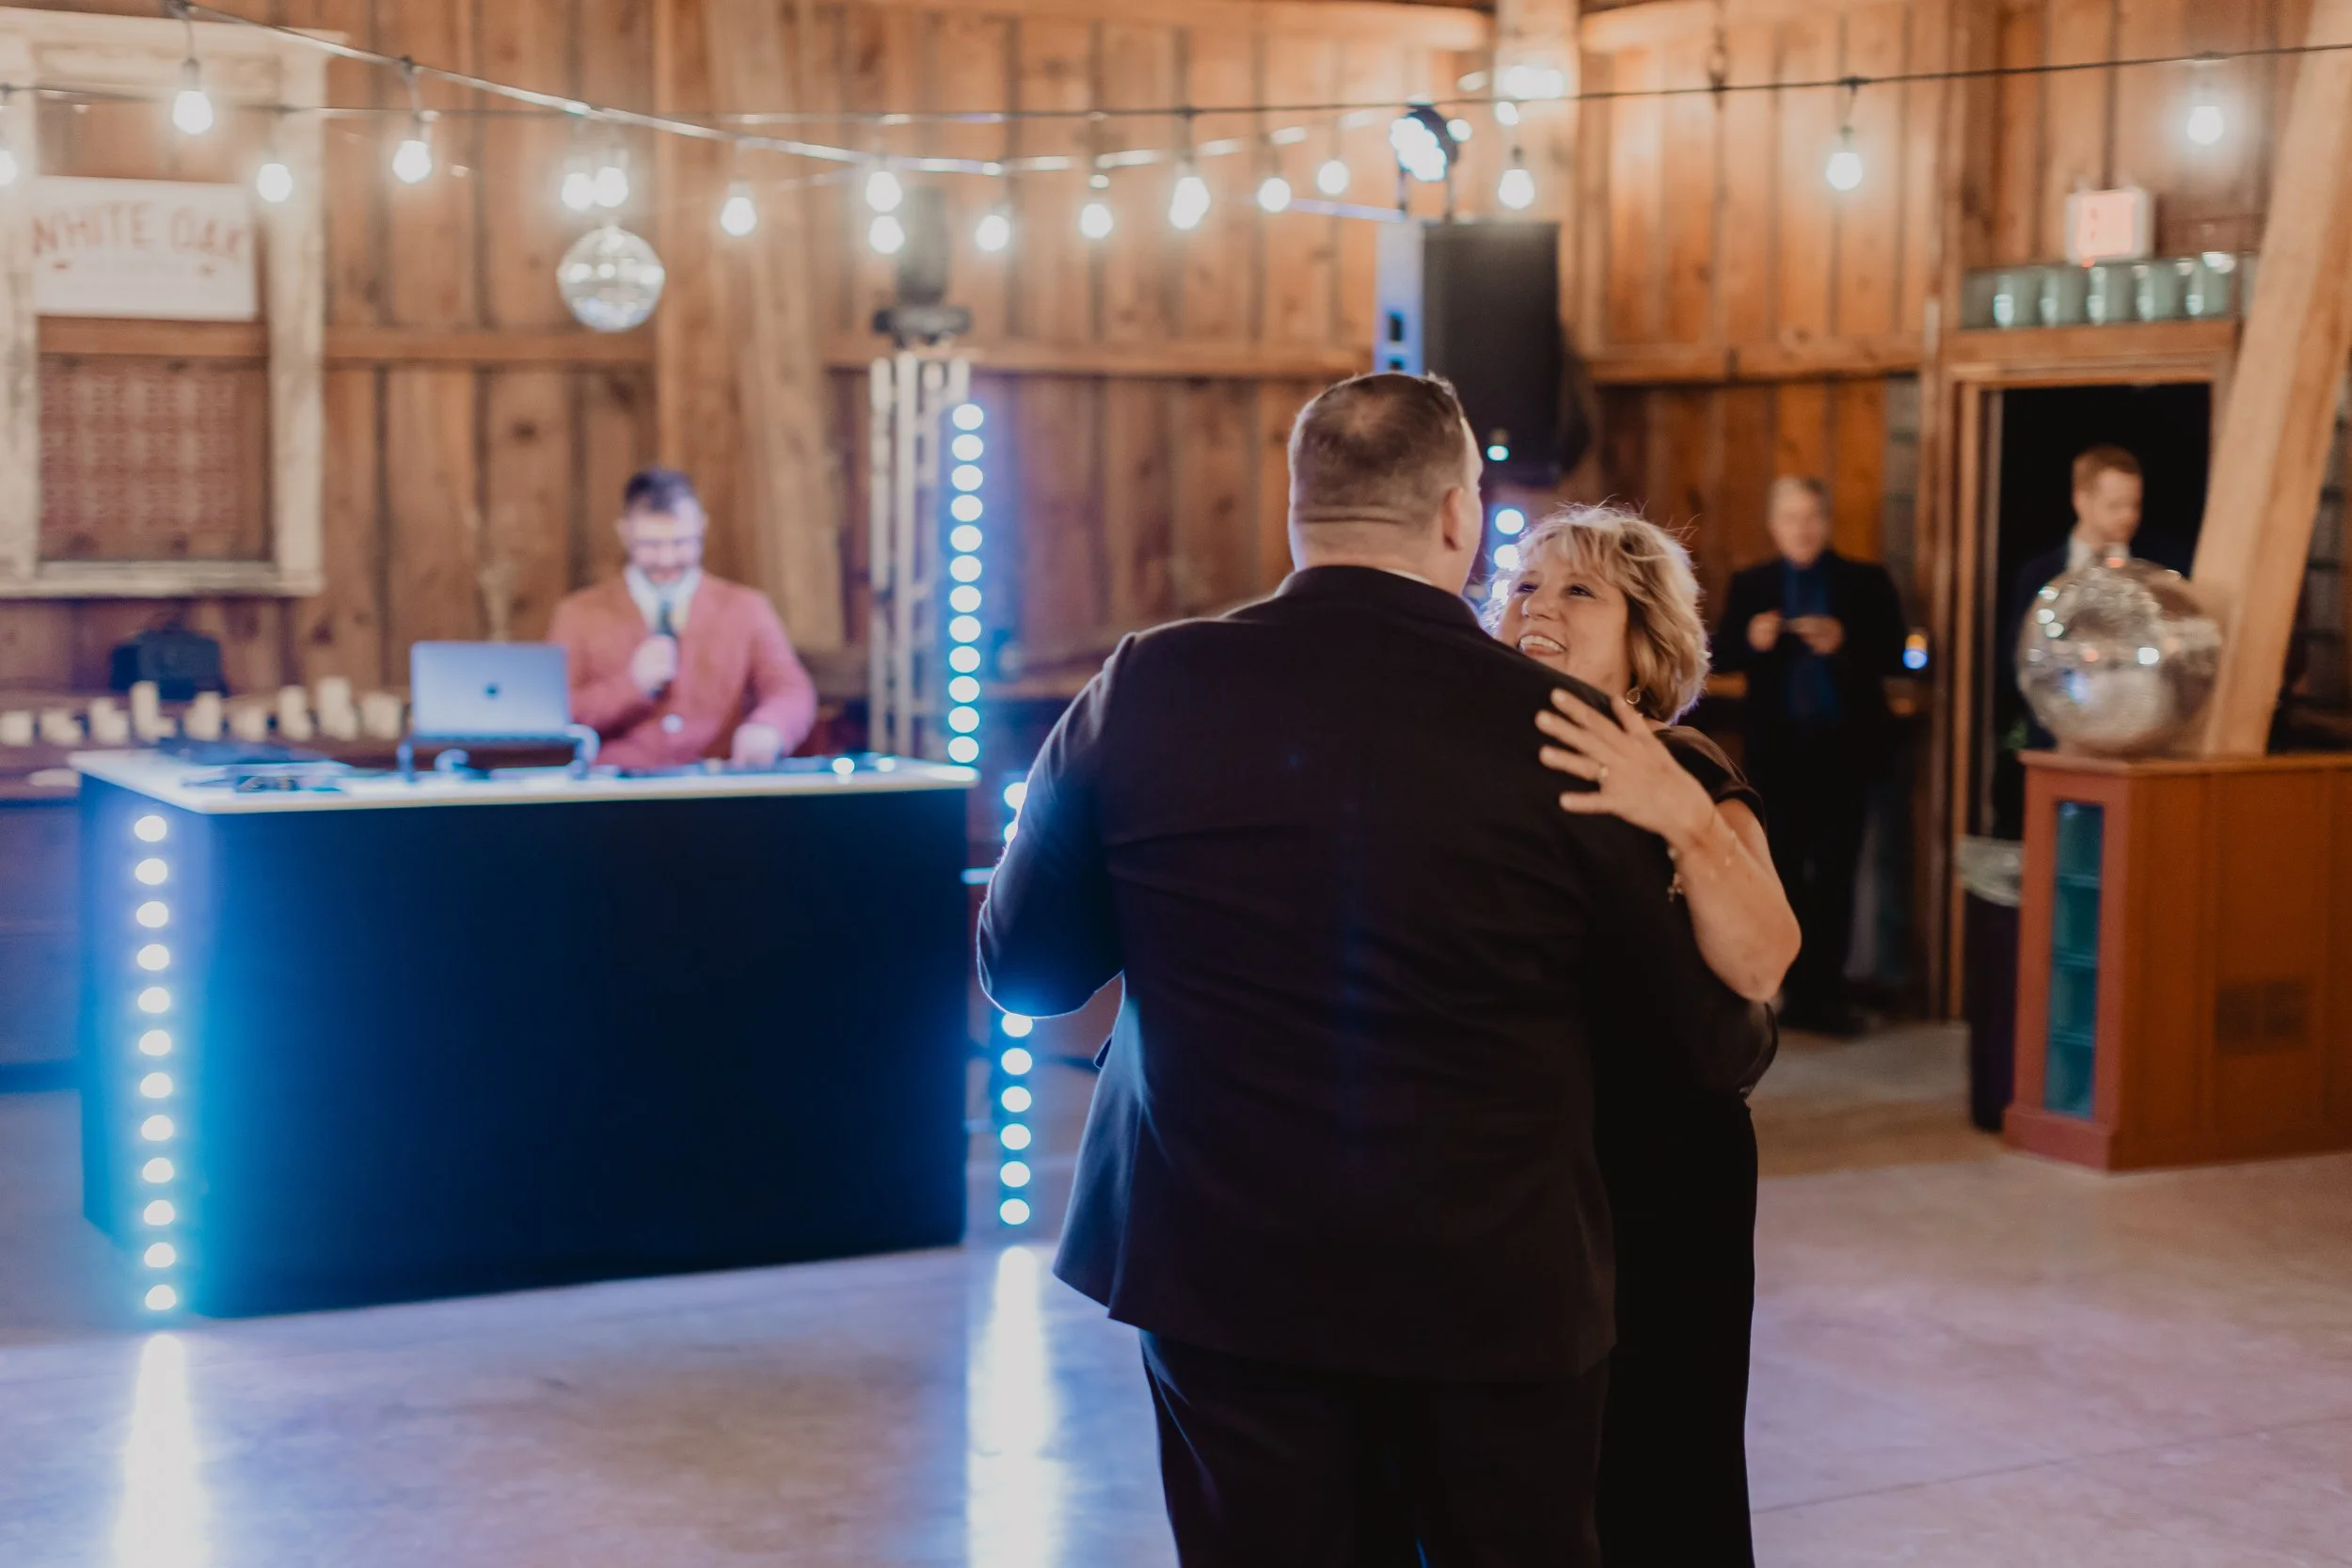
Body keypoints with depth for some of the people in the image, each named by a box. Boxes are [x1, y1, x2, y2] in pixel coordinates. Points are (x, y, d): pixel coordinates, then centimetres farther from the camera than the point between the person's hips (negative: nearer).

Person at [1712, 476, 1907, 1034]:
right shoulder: (1749, 585, 7)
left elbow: (1894, 654, -5)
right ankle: (1794, 989, 10)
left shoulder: (1866, 581, 3)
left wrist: (1844, 644, -21)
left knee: (1835, 874, 3)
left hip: (1843, 748, -1)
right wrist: (1751, 639, -22)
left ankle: (1826, 992, 8)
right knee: (1781, 872, 4)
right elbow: (1720, 656, -2)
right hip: (1776, 749, 1)